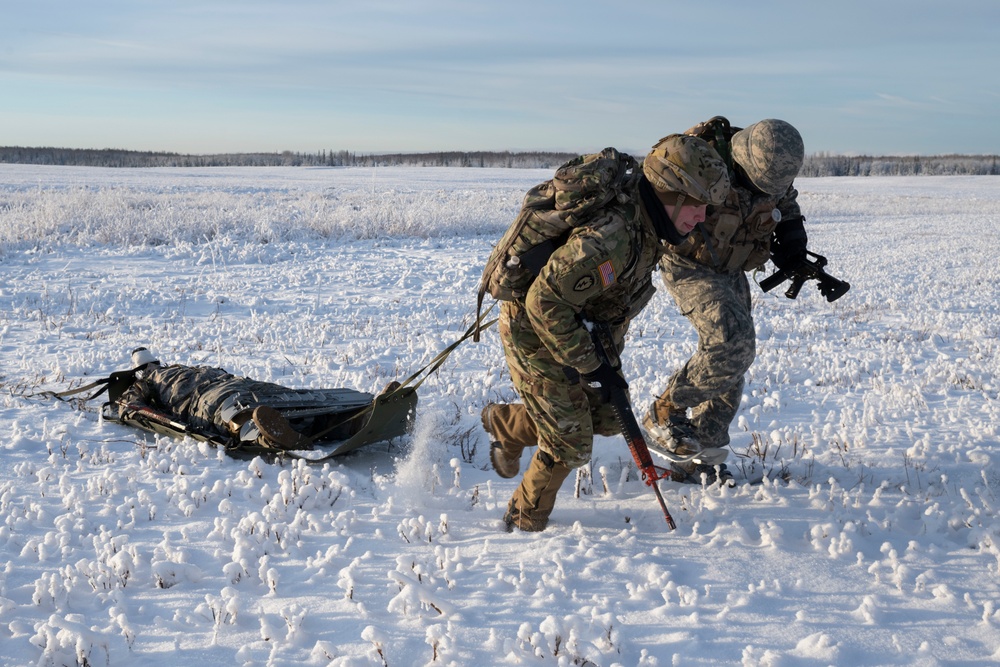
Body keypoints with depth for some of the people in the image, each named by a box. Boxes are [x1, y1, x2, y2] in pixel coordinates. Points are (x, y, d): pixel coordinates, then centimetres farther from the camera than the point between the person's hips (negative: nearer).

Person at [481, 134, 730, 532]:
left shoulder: (648, 224, -5)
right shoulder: (611, 236, -37)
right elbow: (545, 302, -35)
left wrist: (611, 345, 20)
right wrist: (591, 367, -27)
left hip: (579, 330, 9)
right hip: (535, 333, -9)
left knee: (607, 419, 14)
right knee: (570, 444, -3)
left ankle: (506, 424, 34)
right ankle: (525, 522, 22)